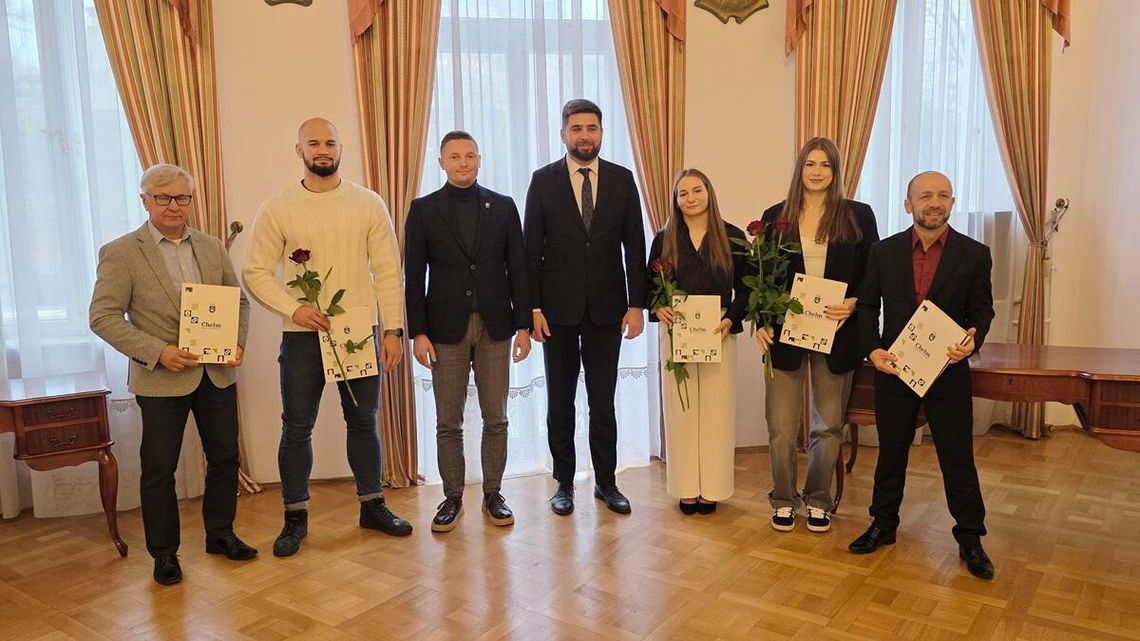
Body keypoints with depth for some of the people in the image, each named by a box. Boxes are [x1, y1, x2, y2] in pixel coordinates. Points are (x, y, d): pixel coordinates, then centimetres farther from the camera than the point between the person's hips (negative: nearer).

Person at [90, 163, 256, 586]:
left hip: (218, 373, 4)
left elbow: (238, 301, 13)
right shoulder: (120, 253, -5)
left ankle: (220, 534, 31)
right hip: (162, 378, -4)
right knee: (159, 469, 7)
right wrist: (158, 352, -19)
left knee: (224, 458, 13)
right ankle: (164, 553, 23)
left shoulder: (212, 247, 8)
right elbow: (103, 317, -9)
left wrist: (237, 343, -5)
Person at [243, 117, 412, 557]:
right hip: (302, 336, 0)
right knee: (297, 428, 6)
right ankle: (295, 518, 22)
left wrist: (393, 329, -5)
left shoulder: (369, 204, 1)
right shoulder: (277, 208, 0)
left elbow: (388, 270, 0)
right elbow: (255, 272, 1)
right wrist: (293, 309, -14)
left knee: (363, 422, 12)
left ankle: (372, 506, 28)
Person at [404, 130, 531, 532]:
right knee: (448, 422, 6)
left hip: (495, 325, 1)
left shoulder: (503, 206, 5)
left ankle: (493, 494, 21)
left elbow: (517, 269, 4)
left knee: (495, 418, 8)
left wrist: (523, 325, -1)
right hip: (446, 326, -1)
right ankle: (452, 497, 20)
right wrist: (418, 332, -5)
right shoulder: (423, 210, 3)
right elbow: (414, 276, 1)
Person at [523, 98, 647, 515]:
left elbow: (635, 246, 3)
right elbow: (531, 249, -1)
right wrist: (533, 307, -7)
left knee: (603, 402, 8)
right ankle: (564, 483, 24)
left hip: (606, 308, 1)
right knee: (560, 402, 10)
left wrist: (636, 304, -3)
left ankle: (606, 482, 23)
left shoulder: (622, 179, 4)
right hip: (558, 308, 0)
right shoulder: (543, 180, 0)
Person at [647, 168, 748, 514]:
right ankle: (686, 488, 16)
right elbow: (649, 285, 8)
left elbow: (745, 288, 3)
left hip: (719, 334, 0)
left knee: (715, 411, 4)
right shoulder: (664, 239, 5)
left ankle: (711, 488, 16)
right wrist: (658, 308, -12)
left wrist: (731, 320, -12)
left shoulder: (732, 237, 2)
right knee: (681, 411, 5)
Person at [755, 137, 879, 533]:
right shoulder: (775, 217, 4)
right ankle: (783, 500, 23)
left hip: (836, 334, 1)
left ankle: (818, 500, 30)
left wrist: (853, 304, -15)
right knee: (781, 427, 3)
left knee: (828, 427, 11)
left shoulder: (858, 216, 3)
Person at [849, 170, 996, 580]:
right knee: (891, 453, 14)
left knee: (958, 459, 6)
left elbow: (982, 310, 1)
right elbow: (867, 304, 4)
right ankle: (883, 525, 29)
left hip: (949, 373, -1)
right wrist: (872, 349, -9)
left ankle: (970, 538, 23)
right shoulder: (883, 251, 0)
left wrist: (972, 342, -19)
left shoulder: (975, 254, -2)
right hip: (893, 369, 1)